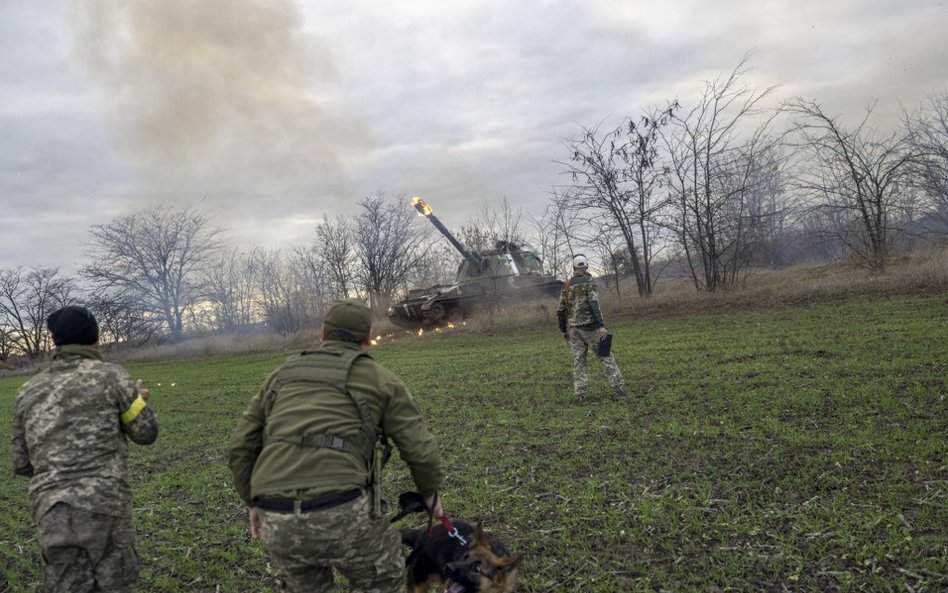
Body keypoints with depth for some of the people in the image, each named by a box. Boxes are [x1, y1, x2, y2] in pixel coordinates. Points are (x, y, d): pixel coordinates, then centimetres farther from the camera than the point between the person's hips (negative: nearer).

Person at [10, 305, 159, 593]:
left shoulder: (28, 391, 12)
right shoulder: (109, 375, -1)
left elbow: (21, 464, 17)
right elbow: (146, 433, 6)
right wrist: (140, 401, 25)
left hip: (51, 514, 4)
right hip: (103, 507, -4)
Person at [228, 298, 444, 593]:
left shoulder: (283, 374, 22)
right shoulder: (379, 378, 12)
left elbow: (241, 447, 20)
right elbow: (421, 450, 11)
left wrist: (255, 502, 32)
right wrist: (430, 493, 29)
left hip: (278, 520, 4)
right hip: (342, 512, -4)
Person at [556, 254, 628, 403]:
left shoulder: (566, 286, 10)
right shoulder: (589, 281, -6)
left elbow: (561, 311, 10)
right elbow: (594, 304, -18)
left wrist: (563, 330, 20)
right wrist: (602, 326, -22)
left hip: (574, 328, 4)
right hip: (590, 326, -4)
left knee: (579, 362, 5)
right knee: (605, 357, 3)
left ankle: (581, 395, 1)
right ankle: (618, 389, 1)